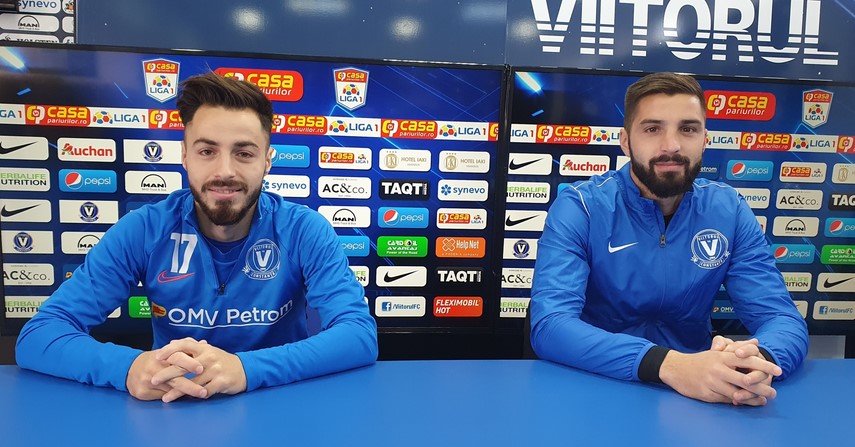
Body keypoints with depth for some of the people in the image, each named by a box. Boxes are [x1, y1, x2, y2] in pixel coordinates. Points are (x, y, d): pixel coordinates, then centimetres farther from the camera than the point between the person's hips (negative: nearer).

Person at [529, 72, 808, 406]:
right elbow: (549, 326, -23)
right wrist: (669, 365, -36)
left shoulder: (729, 210, -1)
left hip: (697, 395, 3)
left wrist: (758, 361, -28)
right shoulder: (579, 208, -13)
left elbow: (783, 319, -5)